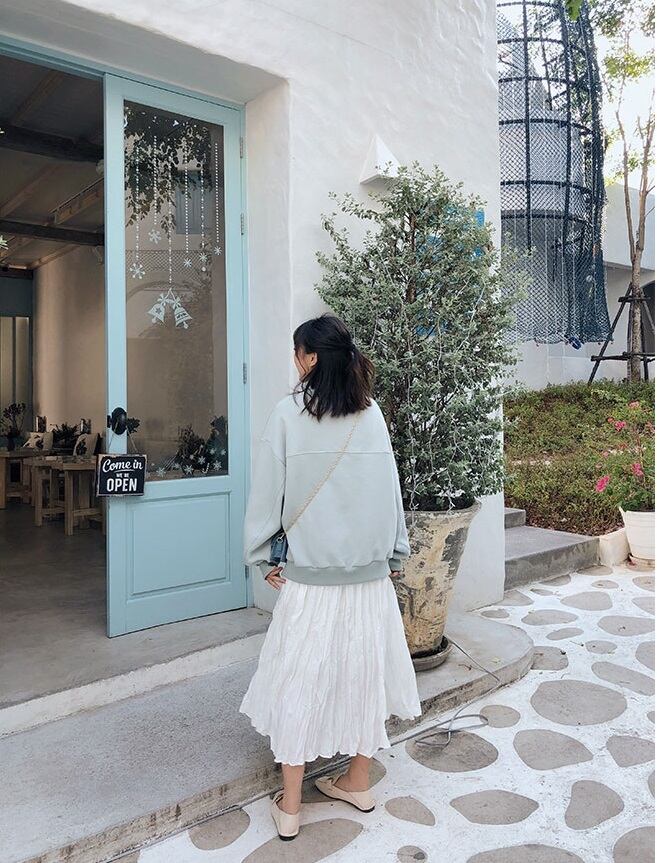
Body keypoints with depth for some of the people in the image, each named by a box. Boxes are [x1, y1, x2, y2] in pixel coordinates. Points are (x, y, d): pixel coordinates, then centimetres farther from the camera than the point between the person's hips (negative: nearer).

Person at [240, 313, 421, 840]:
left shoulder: (289, 413, -10)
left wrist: (263, 556, 5)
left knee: (299, 679, 9)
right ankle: (358, 783, 34)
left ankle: (289, 806, 23)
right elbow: (390, 488, 3)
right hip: (369, 568, 3)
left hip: (309, 573, -3)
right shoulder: (372, 413, -2)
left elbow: (268, 490, -7)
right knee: (363, 670, 16)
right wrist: (396, 552, 13)